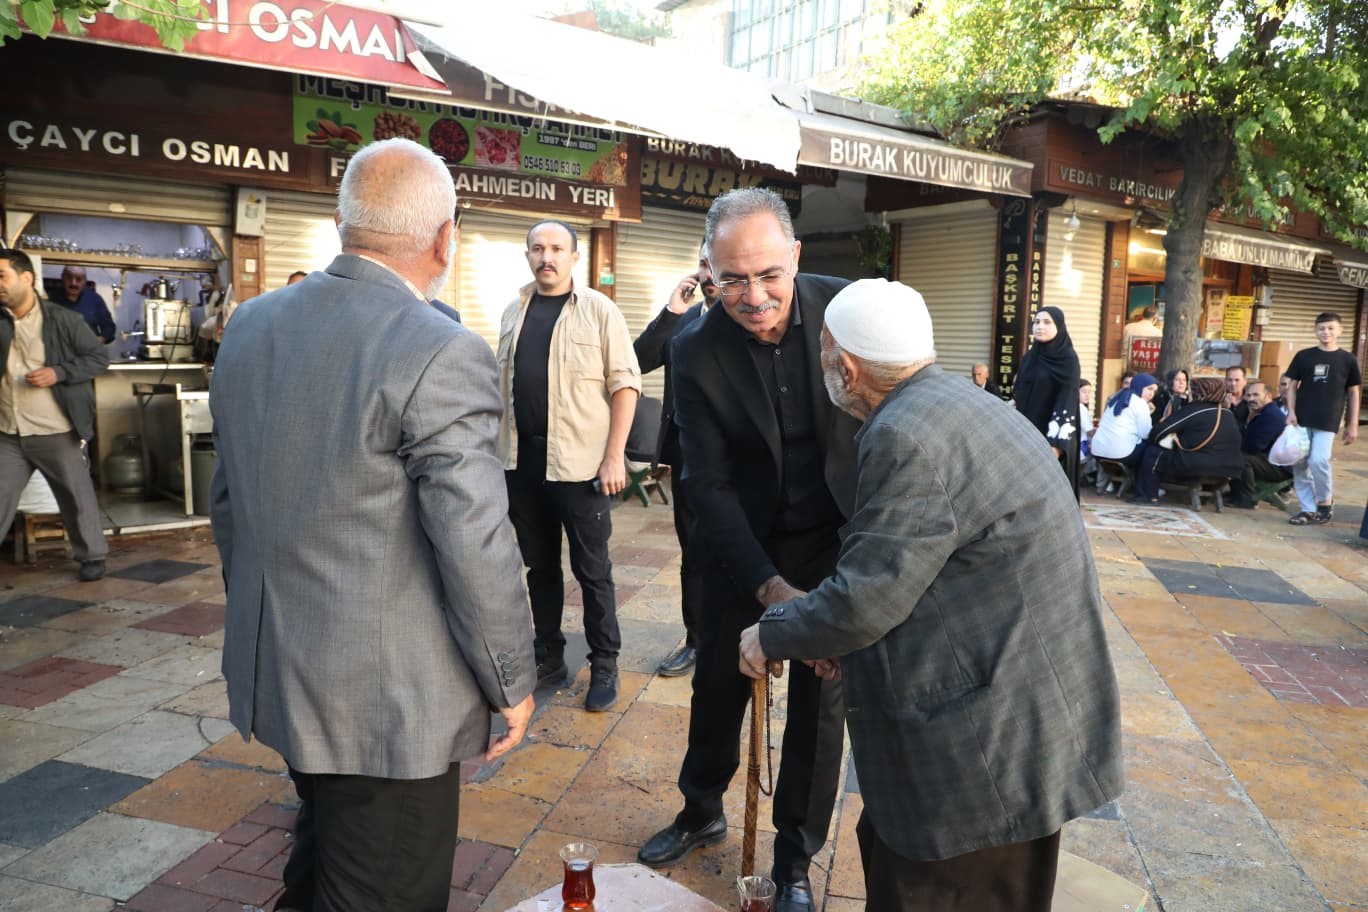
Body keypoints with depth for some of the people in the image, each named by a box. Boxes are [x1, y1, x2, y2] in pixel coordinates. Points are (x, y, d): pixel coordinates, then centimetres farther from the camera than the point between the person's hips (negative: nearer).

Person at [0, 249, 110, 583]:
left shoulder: (63, 320, -6)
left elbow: (100, 357, -4)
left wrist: (58, 373, -16)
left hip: (58, 433, -4)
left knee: (76, 497, 8)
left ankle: (92, 555, 23)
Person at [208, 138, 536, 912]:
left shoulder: (251, 326, 2)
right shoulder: (442, 353, -22)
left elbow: (228, 500, 10)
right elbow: (476, 548, -22)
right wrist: (513, 683, -7)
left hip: (271, 668, 8)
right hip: (387, 698, -7)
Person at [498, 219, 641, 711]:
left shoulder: (598, 310, -5)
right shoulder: (513, 312, 11)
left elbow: (624, 384, -8)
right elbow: (502, 383, 15)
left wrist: (614, 457, -14)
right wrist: (498, 448, 9)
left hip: (580, 463, -5)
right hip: (522, 460, 5)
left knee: (591, 569, 5)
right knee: (540, 565, 14)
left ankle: (604, 665, 19)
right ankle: (549, 656, 29)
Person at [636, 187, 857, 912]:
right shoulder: (696, 351, -16)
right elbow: (709, 482, -15)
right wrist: (766, 582, -23)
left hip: (838, 538, 0)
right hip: (744, 543, 1)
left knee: (820, 696, 8)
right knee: (718, 680, 16)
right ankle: (702, 812, 43)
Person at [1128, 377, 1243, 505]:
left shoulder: (1193, 410, -7)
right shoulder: (1228, 413, 13)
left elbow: (1160, 430, -6)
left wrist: (1150, 441, 17)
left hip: (1197, 466, -8)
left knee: (1151, 452, 7)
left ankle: (1149, 495, 6)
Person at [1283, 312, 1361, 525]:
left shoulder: (1348, 360, 4)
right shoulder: (1303, 356, 5)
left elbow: (1353, 393, 9)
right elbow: (1293, 385, 10)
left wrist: (1353, 424, 6)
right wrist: (1291, 412, -3)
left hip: (1327, 422, -2)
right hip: (1301, 420, 2)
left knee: (1318, 461, -16)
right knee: (1300, 464, 1)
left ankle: (1326, 501, 8)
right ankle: (1308, 510, 11)